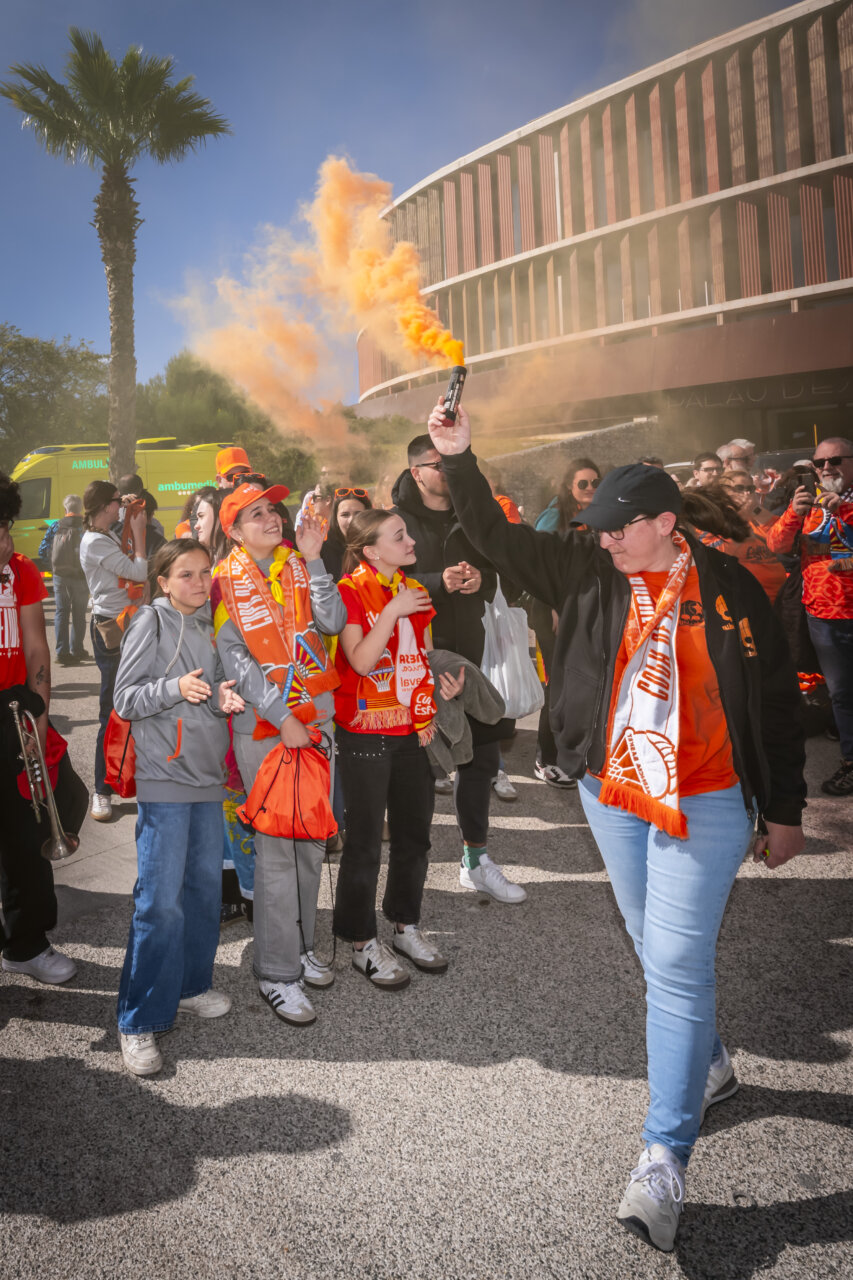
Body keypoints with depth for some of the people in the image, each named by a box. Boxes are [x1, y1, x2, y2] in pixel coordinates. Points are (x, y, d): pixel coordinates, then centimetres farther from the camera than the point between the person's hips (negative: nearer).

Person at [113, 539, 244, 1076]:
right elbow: (125, 699, -8)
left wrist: (221, 697, -3)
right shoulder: (151, 623, -4)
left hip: (208, 775, 7)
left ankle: (190, 985, 29)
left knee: (205, 886, 12)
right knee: (161, 900, -7)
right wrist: (176, 688, -22)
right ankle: (140, 1021, 3)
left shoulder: (209, 625, 13)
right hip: (165, 779, -6)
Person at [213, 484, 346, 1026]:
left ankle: (300, 946, 30)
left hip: (316, 718, 5)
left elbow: (333, 622, -6)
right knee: (277, 849, -4)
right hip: (263, 727, -5)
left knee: (312, 840, 13)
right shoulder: (226, 581, -3)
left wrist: (313, 559, -10)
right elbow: (235, 659, -9)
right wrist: (282, 717, -14)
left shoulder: (299, 567, 9)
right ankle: (278, 973, 7)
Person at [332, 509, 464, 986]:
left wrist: (444, 682, 1)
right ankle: (364, 942, 19)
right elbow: (361, 660, -20)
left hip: (412, 730, 7)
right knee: (365, 841, 4)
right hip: (365, 733, -7)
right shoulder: (351, 592, -10)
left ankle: (407, 927, 32)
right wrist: (393, 610, -22)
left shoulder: (415, 592, 12)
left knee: (415, 834, 15)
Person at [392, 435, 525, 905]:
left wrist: (479, 579, -8)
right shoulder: (398, 520, -5)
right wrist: (440, 582, -25)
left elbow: (494, 575, 14)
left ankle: (476, 861, 25)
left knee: (481, 755, 11)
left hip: (466, 650, 6)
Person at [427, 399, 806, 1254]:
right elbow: (498, 538, 1)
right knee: (660, 954, 19)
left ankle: (664, 1159, 6)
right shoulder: (588, 573, 0)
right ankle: (708, 1065, 45)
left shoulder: (727, 589, -8)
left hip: (702, 803, -4)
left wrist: (784, 812, -1)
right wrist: (457, 458, -10)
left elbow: (774, 701, -4)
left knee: (676, 967, -5)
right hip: (611, 795, 4)